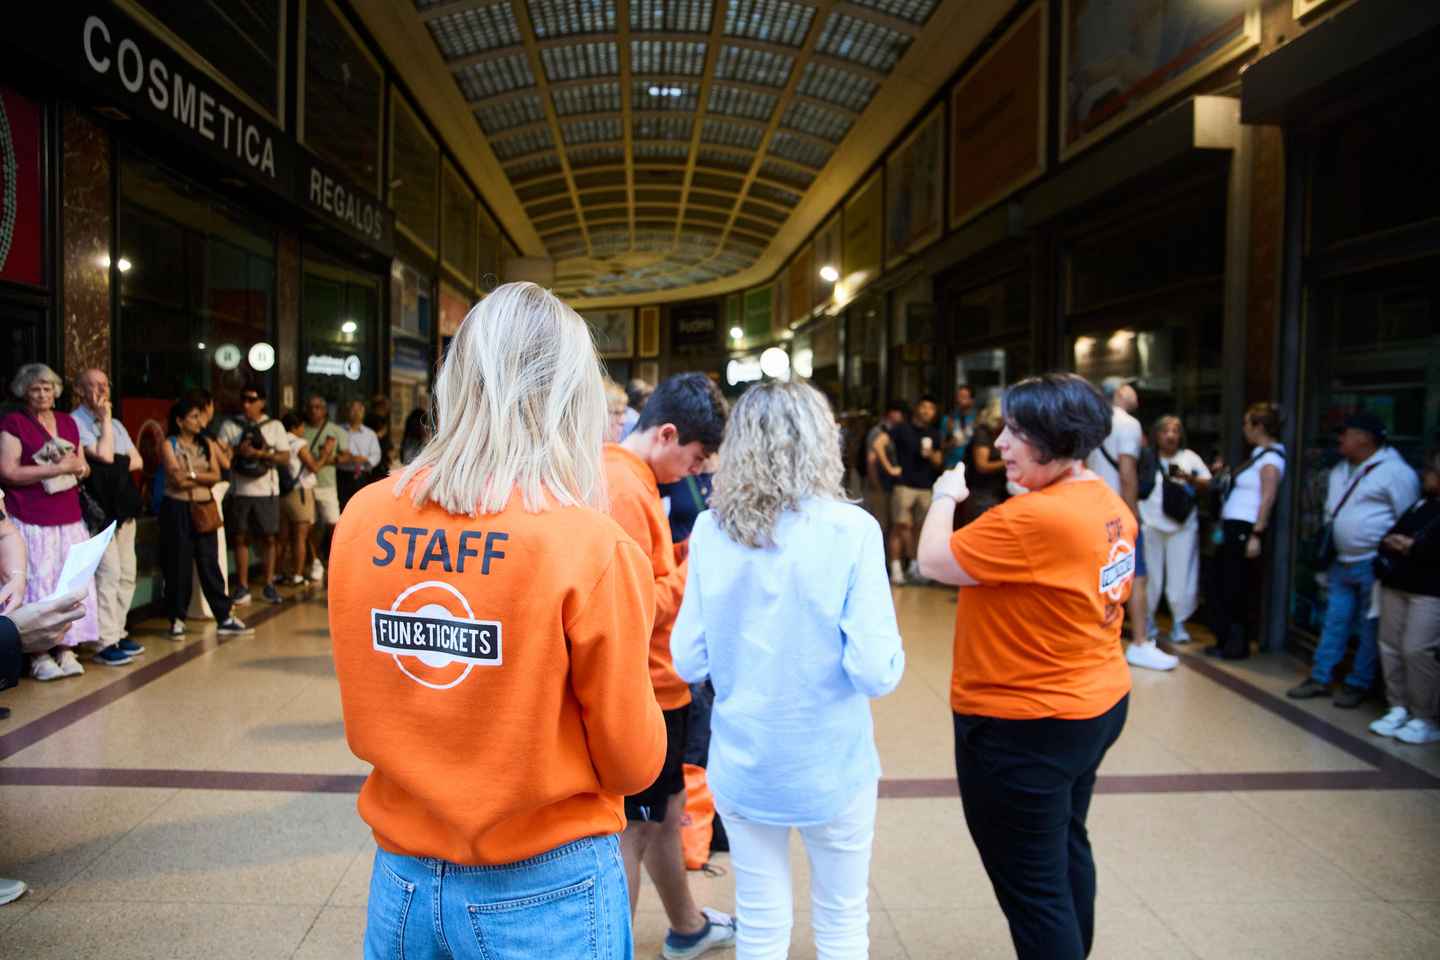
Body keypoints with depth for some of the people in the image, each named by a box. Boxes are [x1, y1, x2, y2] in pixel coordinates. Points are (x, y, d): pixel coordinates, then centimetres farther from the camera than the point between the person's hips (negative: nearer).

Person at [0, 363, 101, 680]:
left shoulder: (67, 422, 15)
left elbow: (84, 467, 19)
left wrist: (77, 467, -4)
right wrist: (57, 468, -13)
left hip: (69, 519, 5)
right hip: (31, 521, -5)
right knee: (37, 585, -6)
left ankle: (66, 649, 11)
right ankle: (39, 654, 2)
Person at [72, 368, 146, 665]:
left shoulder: (116, 424, 19)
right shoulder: (75, 422, -6)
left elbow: (137, 461, 16)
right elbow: (104, 455, -17)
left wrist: (116, 466, -3)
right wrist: (105, 419, -8)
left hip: (122, 504, 8)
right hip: (97, 507, -8)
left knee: (126, 574, 9)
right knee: (108, 571, -12)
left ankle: (117, 633, 17)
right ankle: (105, 643, -7)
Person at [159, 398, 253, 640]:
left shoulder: (206, 444, 10)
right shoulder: (169, 445, -2)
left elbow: (216, 476, 0)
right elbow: (177, 478, -13)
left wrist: (190, 474, -10)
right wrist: (203, 477, -4)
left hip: (204, 508, 4)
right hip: (177, 509, -3)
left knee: (209, 562, 4)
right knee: (179, 563, 2)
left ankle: (224, 617, 5)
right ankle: (177, 618, 14)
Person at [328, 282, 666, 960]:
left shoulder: (362, 520, -9)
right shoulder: (590, 547, -22)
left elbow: (362, 726, 4)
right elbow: (633, 762, -11)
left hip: (401, 880, 4)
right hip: (544, 892, -3)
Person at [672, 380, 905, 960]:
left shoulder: (711, 529, -8)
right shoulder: (850, 529, -16)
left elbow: (689, 660, -3)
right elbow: (877, 672, -18)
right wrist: (890, 655, 3)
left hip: (740, 764, 3)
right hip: (829, 765, -2)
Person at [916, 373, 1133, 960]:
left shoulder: (1034, 518, -28)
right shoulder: (1111, 506, 2)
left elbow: (933, 561, -19)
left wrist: (944, 497, -3)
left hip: (1024, 729, -10)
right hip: (1095, 706, 10)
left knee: (1032, 887, 5)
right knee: (1067, 846, 29)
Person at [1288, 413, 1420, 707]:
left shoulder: (1395, 471, -12)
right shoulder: (1340, 470, 13)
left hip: (1374, 565, -7)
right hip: (1342, 562, 8)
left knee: (1370, 628, 4)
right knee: (1334, 622, 11)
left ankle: (1357, 685, 14)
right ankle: (1319, 679, 18)